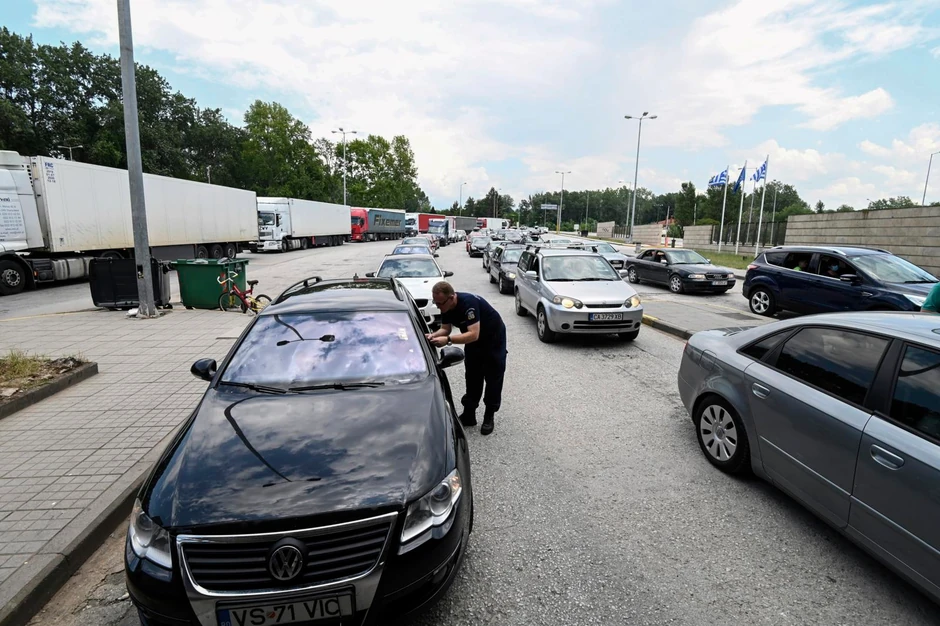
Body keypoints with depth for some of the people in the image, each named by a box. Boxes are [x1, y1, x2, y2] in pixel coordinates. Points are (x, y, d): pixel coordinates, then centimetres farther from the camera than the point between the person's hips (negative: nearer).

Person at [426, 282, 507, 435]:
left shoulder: (468, 303, -38)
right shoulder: (446, 306, -14)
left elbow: (473, 335, -42)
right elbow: (445, 329, -5)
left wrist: (448, 340, -48)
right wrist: (433, 335, -26)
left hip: (494, 339, -6)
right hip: (473, 341, 7)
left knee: (493, 378, 1)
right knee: (472, 377, 8)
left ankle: (489, 417, 13)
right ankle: (469, 414, 17)